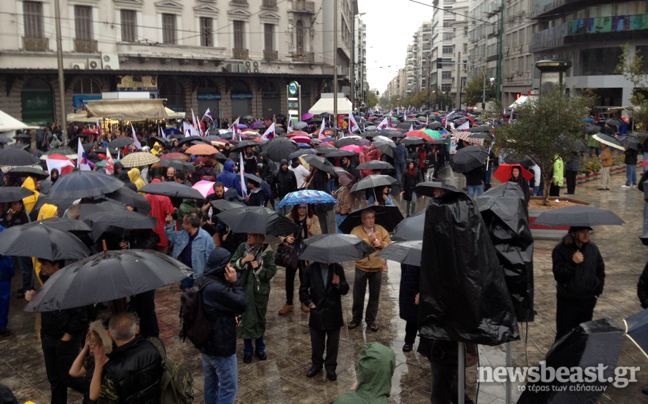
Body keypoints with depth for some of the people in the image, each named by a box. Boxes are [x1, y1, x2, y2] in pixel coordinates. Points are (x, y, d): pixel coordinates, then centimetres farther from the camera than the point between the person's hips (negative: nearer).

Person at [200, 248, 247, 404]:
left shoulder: (202, 281, 0)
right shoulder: (216, 289, -33)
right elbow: (242, 304, -23)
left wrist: (231, 316, 3)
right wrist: (235, 282, -18)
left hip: (206, 343, 10)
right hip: (221, 347, -10)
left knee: (211, 381, 24)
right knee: (229, 387, 4)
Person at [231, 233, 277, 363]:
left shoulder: (267, 251, -8)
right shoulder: (242, 248, -3)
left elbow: (271, 272, -9)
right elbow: (232, 265, -3)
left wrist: (258, 267, -21)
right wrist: (243, 261, -19)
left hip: (260, 291, -1)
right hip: (244, 290, 1)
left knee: (260, 319, 15)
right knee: (246, 320, 6)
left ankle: (260, 349, 33)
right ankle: (247, 351, 23)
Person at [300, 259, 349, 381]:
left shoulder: (338, 268, -5)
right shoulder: (310, 269, -5)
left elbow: (345, 291, -3)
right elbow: (303, 290, 3)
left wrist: (339, 284, -24)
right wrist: (309, 303, -10)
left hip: (333, 314, 0)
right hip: (317, 313, 0)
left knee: (333, 343, 13)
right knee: (316, 343, 15)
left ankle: (331, 368, 31)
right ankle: (317, 364, 38)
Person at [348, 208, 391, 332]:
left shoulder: (380, 229, 3)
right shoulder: (356, 231, -7)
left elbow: (389, 244, 2)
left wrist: (381, 244, -17)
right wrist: (369, 239, -24)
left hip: (377, 267, 2)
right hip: (361, 267, -2)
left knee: (374, 295, 10)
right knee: (358, 295, 8)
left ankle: (371, 319, 25)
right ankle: (356, 318, 26)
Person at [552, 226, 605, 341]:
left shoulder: (593, 249, 3)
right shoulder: (560, 250, -12)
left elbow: (600, 270, 16)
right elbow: (558, 275, -18)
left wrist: (598, 291, 9)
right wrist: (573, 263, -30)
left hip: (588, 301, 4)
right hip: (567, 301, -4)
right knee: (563, 335, 1)